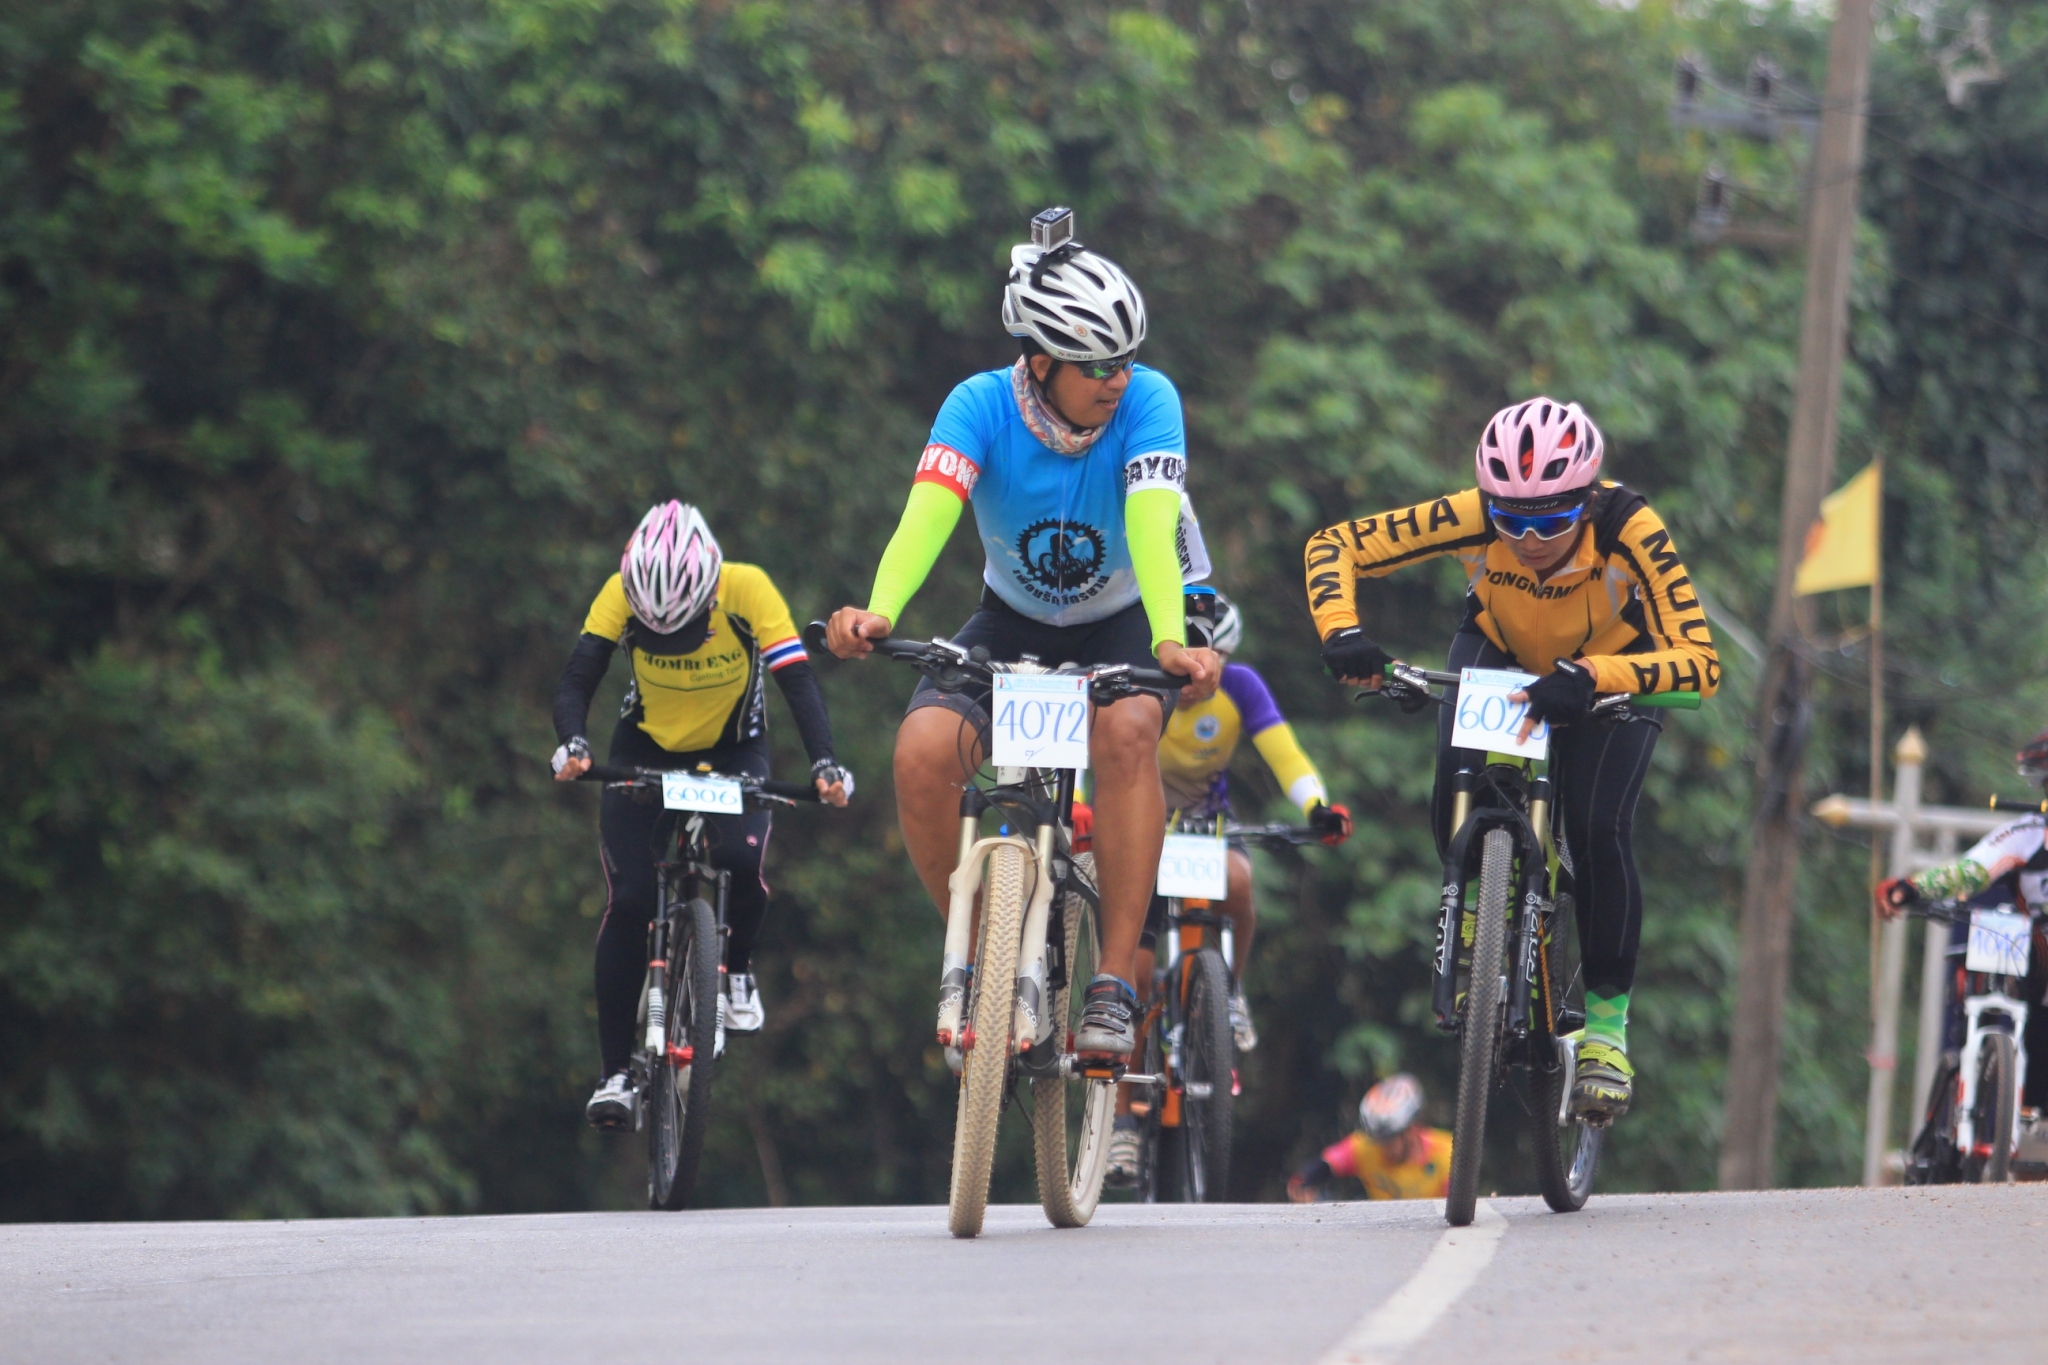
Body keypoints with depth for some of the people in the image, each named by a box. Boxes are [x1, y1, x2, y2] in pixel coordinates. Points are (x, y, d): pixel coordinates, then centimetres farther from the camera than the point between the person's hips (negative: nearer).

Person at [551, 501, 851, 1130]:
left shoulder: (747, 590, -28)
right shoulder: (620, 594, -25)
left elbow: (799, 683, -31)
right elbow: (575, 682, -27)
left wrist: (825, 765, -46)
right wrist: (572, 746, -47)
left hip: (733, 752, -1)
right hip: (645, 752, 1)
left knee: (741, 860, -30)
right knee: (627, 902, -14)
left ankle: (738, 971, 2)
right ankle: (616, 1074, -7)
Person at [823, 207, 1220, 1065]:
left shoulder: (1148, 402, -23)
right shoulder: (981, 407, -22)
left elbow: (1151, 526, -38)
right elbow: (928, 512, -37)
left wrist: (1171, 642, -56)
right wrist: (878, 613, -56)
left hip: (1118, 629, -1)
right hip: (1012, 625, 1)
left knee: (1126, 731, -35)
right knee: (923, 754, -26)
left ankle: (1114, 985, -30)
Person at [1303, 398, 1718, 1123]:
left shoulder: (1628, 529, -38)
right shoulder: (1474, 518, -34)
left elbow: (1700, 662, -45)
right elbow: (1332, 546, -25)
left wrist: (1588, 678, -59)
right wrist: (1342, 633, -44)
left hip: (1610, 673, -2)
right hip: (1499, 657, 2)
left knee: (1598, 831, -20)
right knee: (1456, 810, -20)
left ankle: (1607, 1022, -3)